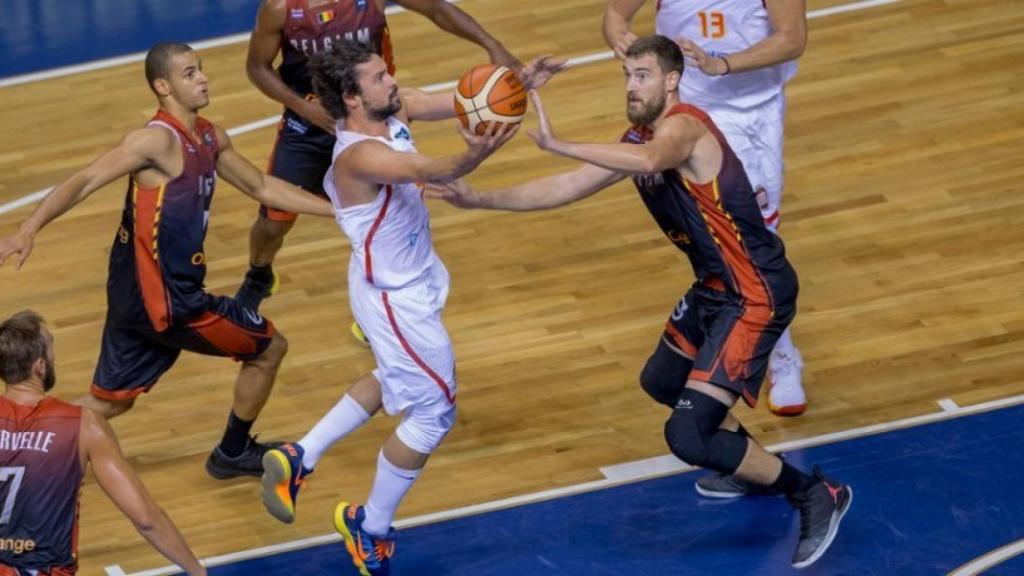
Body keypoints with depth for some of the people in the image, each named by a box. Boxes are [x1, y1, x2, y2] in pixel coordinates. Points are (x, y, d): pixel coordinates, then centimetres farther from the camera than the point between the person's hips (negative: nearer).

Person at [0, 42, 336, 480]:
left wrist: (338, 209, 20)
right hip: (162, 296, -9)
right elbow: (85, 182, -26)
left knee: (105, 404, 15)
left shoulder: (211, 139, 10)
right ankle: (234, 453, 27)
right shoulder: (158, 140, -19)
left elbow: (262, 188, 21)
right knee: (268, 348, 9)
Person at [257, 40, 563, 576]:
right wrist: (474, 155, -71)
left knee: (396, 380, 32)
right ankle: (371, 529, 24)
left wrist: (518, 84, -31)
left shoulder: (393, 108, -11)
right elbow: (428, 169, -52)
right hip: (396, 299, -9)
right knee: (434, 414, 6)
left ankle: (298, 460, 38)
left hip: (413, 278, 9)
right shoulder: (358, 155, -35)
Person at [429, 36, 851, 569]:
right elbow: (565, 188, 12)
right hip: (716, 286, 11)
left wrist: (557, 144, -51)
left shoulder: (685, 126, -22)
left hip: (755, 295, -11)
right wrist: (481, 199, 5)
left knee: (688, 437, -15)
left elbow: (652, 161, -47)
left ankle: (817, 495, 1)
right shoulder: (639, 140, 7)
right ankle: (754, 467, 48)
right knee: (661, 382, 31)